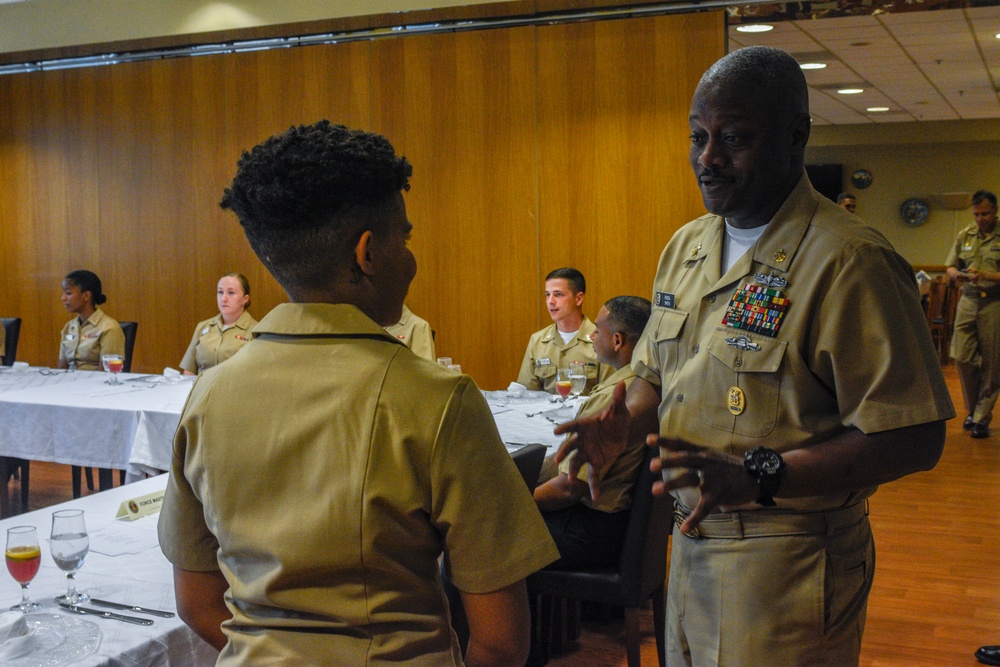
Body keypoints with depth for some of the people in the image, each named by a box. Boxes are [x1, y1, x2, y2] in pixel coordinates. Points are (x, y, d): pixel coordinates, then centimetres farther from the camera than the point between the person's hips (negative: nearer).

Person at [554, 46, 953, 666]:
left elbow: (915, 440, -21)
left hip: (791, 561, -7)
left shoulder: (850, 260, -18)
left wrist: (757, 478, -29)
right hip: (692, 541, 7)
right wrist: (622, 421, -5)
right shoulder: (684, 246, 7)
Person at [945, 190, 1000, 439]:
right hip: (968, 301, 4)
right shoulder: (964, 236, 10)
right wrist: (957, 274, -9)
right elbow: (950, 267, 12)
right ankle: (972, 410, 20)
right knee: (962, 357, 0)